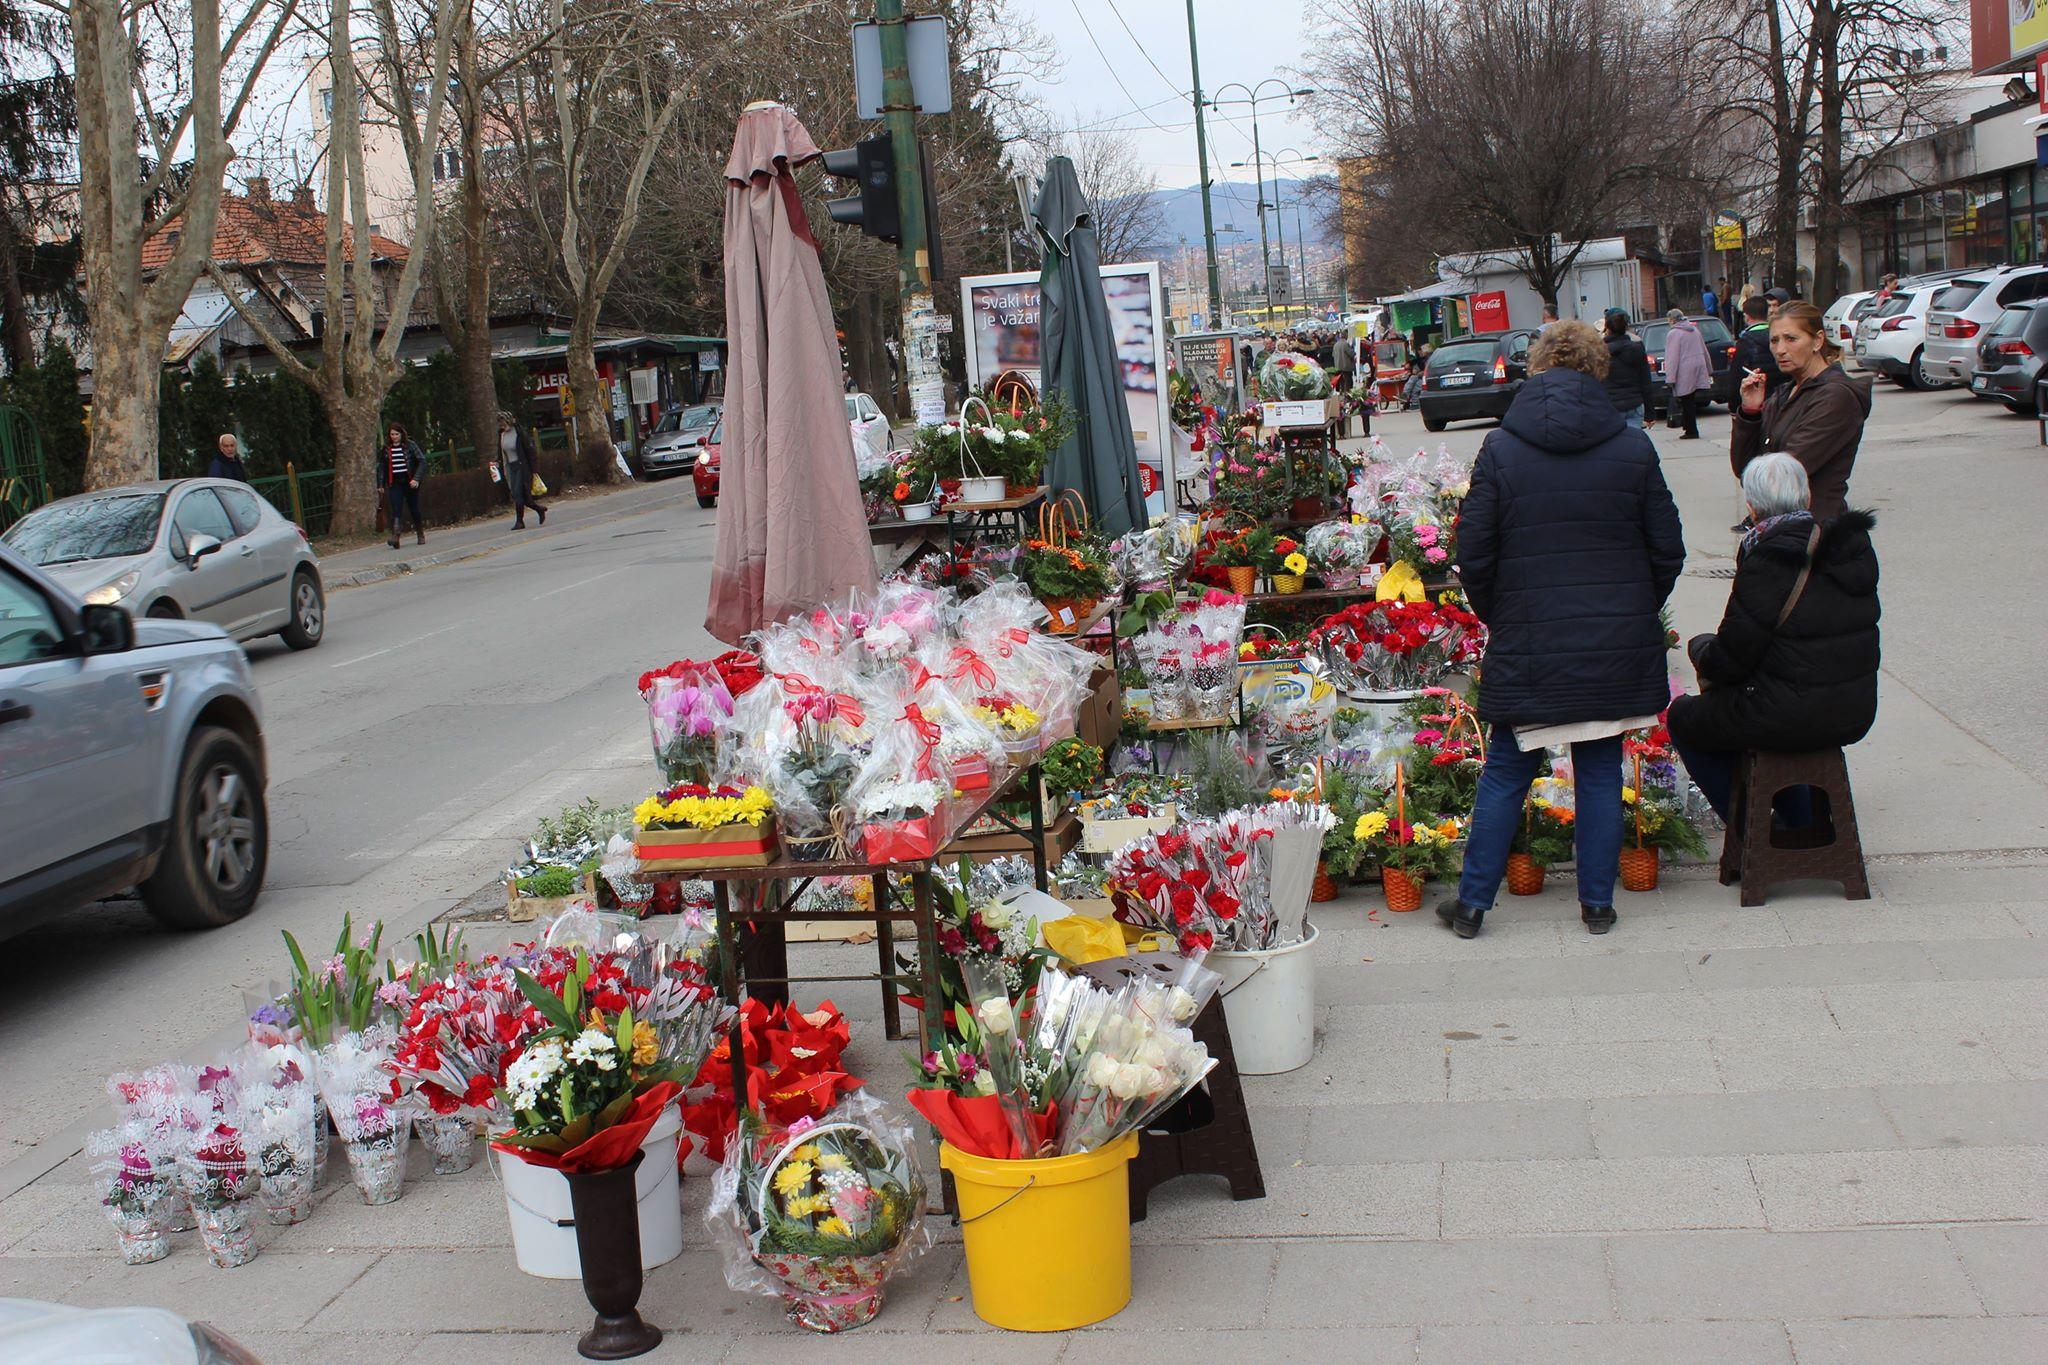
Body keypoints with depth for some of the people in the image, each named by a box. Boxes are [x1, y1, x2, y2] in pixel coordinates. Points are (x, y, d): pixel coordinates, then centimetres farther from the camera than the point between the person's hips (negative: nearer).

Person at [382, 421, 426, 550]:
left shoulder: (410, 445, -3)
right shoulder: (385, 448, 5)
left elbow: (422, 461, -6)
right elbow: (382, 467, 14)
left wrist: (416, 478, -15)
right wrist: (382, 485, 11)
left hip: (409, 482, -1)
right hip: (394, 484, 1)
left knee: (414, 509, 10)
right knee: (396, 511, -13)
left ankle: (421, 534, 28)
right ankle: (395, 537, -24)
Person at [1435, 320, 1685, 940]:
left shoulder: (1499, 448, -5)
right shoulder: (1634, 448, -1)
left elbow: (1474, 556, -4)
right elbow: (1668, 550, 4)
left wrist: (1498, 619, 11)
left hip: (1528, 645, -1)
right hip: (1617, 645, 1)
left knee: (1506, 772, 9)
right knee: (1601, 772, 11)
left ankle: (1472, 902, 14)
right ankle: (1597, 903, 17)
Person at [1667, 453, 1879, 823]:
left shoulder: (1767, 563, -21)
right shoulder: (1855, 546, 1)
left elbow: (1729, 660, -15)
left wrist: (1700, 650, 7)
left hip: (1791, 718, -7)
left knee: (1684, 717, 17)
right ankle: (1803, 819, 33)